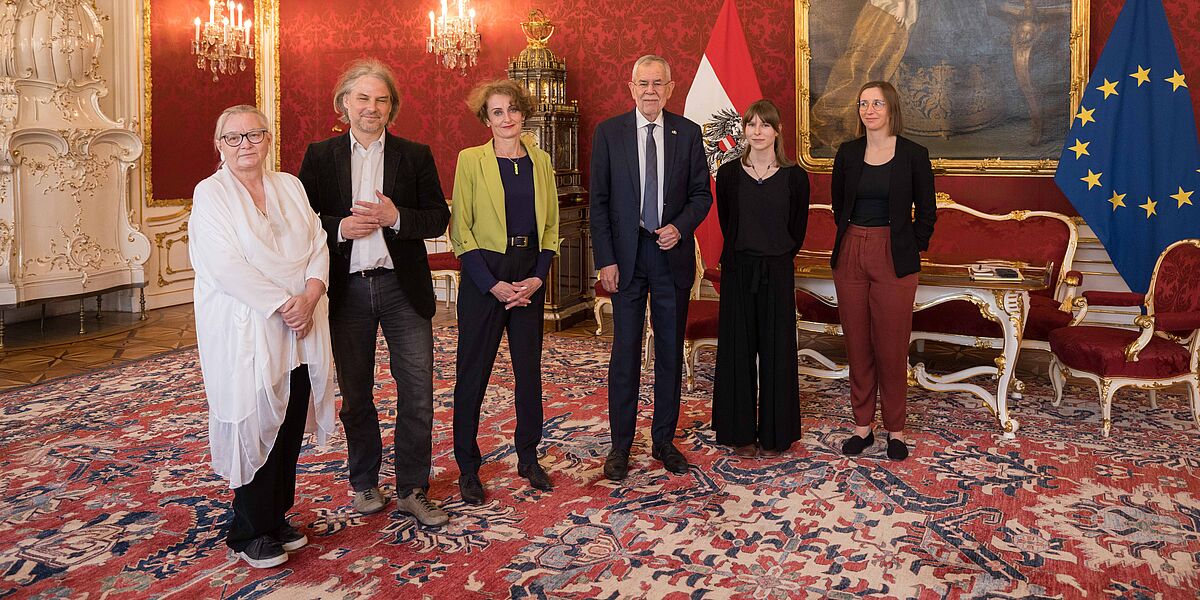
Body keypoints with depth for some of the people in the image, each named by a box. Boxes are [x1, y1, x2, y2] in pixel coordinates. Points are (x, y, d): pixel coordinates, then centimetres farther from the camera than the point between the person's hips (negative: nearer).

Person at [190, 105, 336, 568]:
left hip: (299, 330, 5)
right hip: (245, 331, -5)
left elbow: (317, 245, 7)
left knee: (291, 426, 9)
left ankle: (276, 517, 25)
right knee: (255, 426, 1)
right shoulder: (210, 193, -3)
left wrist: (309, 296, -10)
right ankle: (251, 533, 16)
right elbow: (226, 265, -14)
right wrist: (282, 304, -17)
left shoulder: (290, 186, 12)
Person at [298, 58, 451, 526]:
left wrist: (396, 218, -15)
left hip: (403, 286, 0)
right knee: (355, 394, 13)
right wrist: (340, 228, -15)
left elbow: (438, 218, 1)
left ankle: (412, 490, 15)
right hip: (347, 290, 1)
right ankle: (364, 483, 30)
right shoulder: (320, 156, 5)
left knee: (417, 393, 0)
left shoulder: (415, 155, 4)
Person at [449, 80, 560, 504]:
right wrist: (492, 284, -14)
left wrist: (538, 276, -3)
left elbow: (551, 224, 10)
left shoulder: (540, 161, 9)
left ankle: (528, 458, 25)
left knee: (529, 369, 10)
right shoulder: (471, 160, -3)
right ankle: (467, 466, 15)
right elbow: (460, 229, -6)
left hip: (530, 277, 4)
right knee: (473, 372, 2)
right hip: (485, 275, -4)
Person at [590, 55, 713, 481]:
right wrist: (605, 260, -8)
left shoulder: (688, 133, 4)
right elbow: (598, 202, -1)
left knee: (671, 351, 9)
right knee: (625, 352, 3)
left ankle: (664, 440, 23)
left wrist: (680, 227, -13)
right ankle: (620, 445, 15)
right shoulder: (609, 132, 0)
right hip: (626, 256, -1)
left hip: (672, 254, 2)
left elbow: (702, 194, 7)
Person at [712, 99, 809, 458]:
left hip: (777, 273, -1)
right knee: (738, 350, 6)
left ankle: (775, 433, 18)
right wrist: (745, 253, 9)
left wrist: (777, 257, 9)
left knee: (776, 351, 6)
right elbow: (726, 223, 10)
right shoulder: (729, 174, 1)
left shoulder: (794, 177, -1)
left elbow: (797, 230, 7)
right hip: (737, 271, 1)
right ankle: (741, 432, 18)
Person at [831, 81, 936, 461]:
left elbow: (927, 212, 4)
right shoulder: (848, 153, 6)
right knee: (857, 345, 7)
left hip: (894, 259, -3)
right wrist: (854, 238, 13)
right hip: (851, 256, 3)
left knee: (892, 347, 1)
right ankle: (863, 426, 18)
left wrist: (911, 249, 0)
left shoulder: (914, 155, -2)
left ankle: (895, 430, 15)